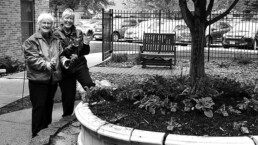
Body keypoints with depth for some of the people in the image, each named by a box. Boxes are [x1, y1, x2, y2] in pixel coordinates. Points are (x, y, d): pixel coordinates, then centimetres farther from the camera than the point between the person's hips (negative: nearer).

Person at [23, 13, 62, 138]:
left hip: (53, 77, 6)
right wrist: (46, 65, -22)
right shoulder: (31, 41, -7)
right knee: (39, 106, -2)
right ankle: (37, 133, 9)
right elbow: (31, 59, -16)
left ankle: (47, 129, 30)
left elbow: (60, 54, 15)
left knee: (49, 104, 16)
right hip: (38, 78, -6)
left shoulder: (56, 40, 13)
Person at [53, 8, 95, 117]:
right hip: (65, 68, -1)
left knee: (89, 85, -23)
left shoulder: (79, 33, 6)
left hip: (79, 65, 1)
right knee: (68, 95, 5)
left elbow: (85, 52, 7)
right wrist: (62, 59, -22)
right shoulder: (56, 34, -1)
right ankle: (67, 116, 28)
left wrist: (86, 44, -13)